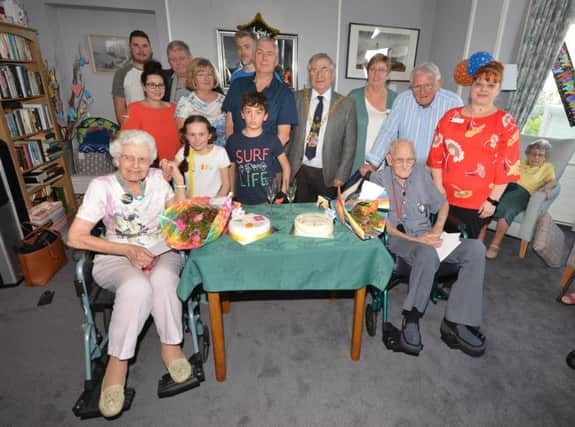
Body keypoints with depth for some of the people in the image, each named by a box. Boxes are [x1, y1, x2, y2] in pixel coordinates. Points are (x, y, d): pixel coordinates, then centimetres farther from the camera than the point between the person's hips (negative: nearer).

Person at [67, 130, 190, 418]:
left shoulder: (156, 178, 3)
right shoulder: (102, 186, -7)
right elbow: (75, 237, -11)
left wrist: (179, 181, -5)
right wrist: (128, 249, -17)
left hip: (161, 253, 2)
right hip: (116, 259, -2)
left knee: (163, 279, -33)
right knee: (137, 286, -36)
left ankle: (170, 347, -12)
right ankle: (117, 362, -15)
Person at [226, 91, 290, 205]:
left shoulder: (271, 139, -4)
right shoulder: (233, 140, -1)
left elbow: (285, 166, 4)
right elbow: (232, 170, 8)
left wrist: (283, 194, -2)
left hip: (269, 201, -1)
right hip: (243, 202, 1)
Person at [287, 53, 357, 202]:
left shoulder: (346, 104, 0)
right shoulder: (297, 98, 4)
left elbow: (349, 145, 1)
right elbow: (287, 135, 6)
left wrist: (341, 177, -4)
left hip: (327, 175, -1)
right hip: (298, 171, 1)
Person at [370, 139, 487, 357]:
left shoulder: (421, 173, 15)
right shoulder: (379, 179, 2)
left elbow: (442, 203, 22)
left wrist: (438, 227, 1)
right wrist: (414, 240, -19)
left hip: (425, 235, 5)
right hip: (396, 239, -5)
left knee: (476, 248, -20)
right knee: (427, 253, -39)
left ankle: (455, 323, -19)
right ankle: (411, 320, -24)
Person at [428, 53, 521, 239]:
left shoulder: (505, 122, 0)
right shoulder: (451, 116, 7)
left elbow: (507, 165, -4)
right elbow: (437, 153, 4)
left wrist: (493, 199, -9)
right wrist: (438, 187, -2)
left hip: (478, 202, -2)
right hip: (445, 197, 2)